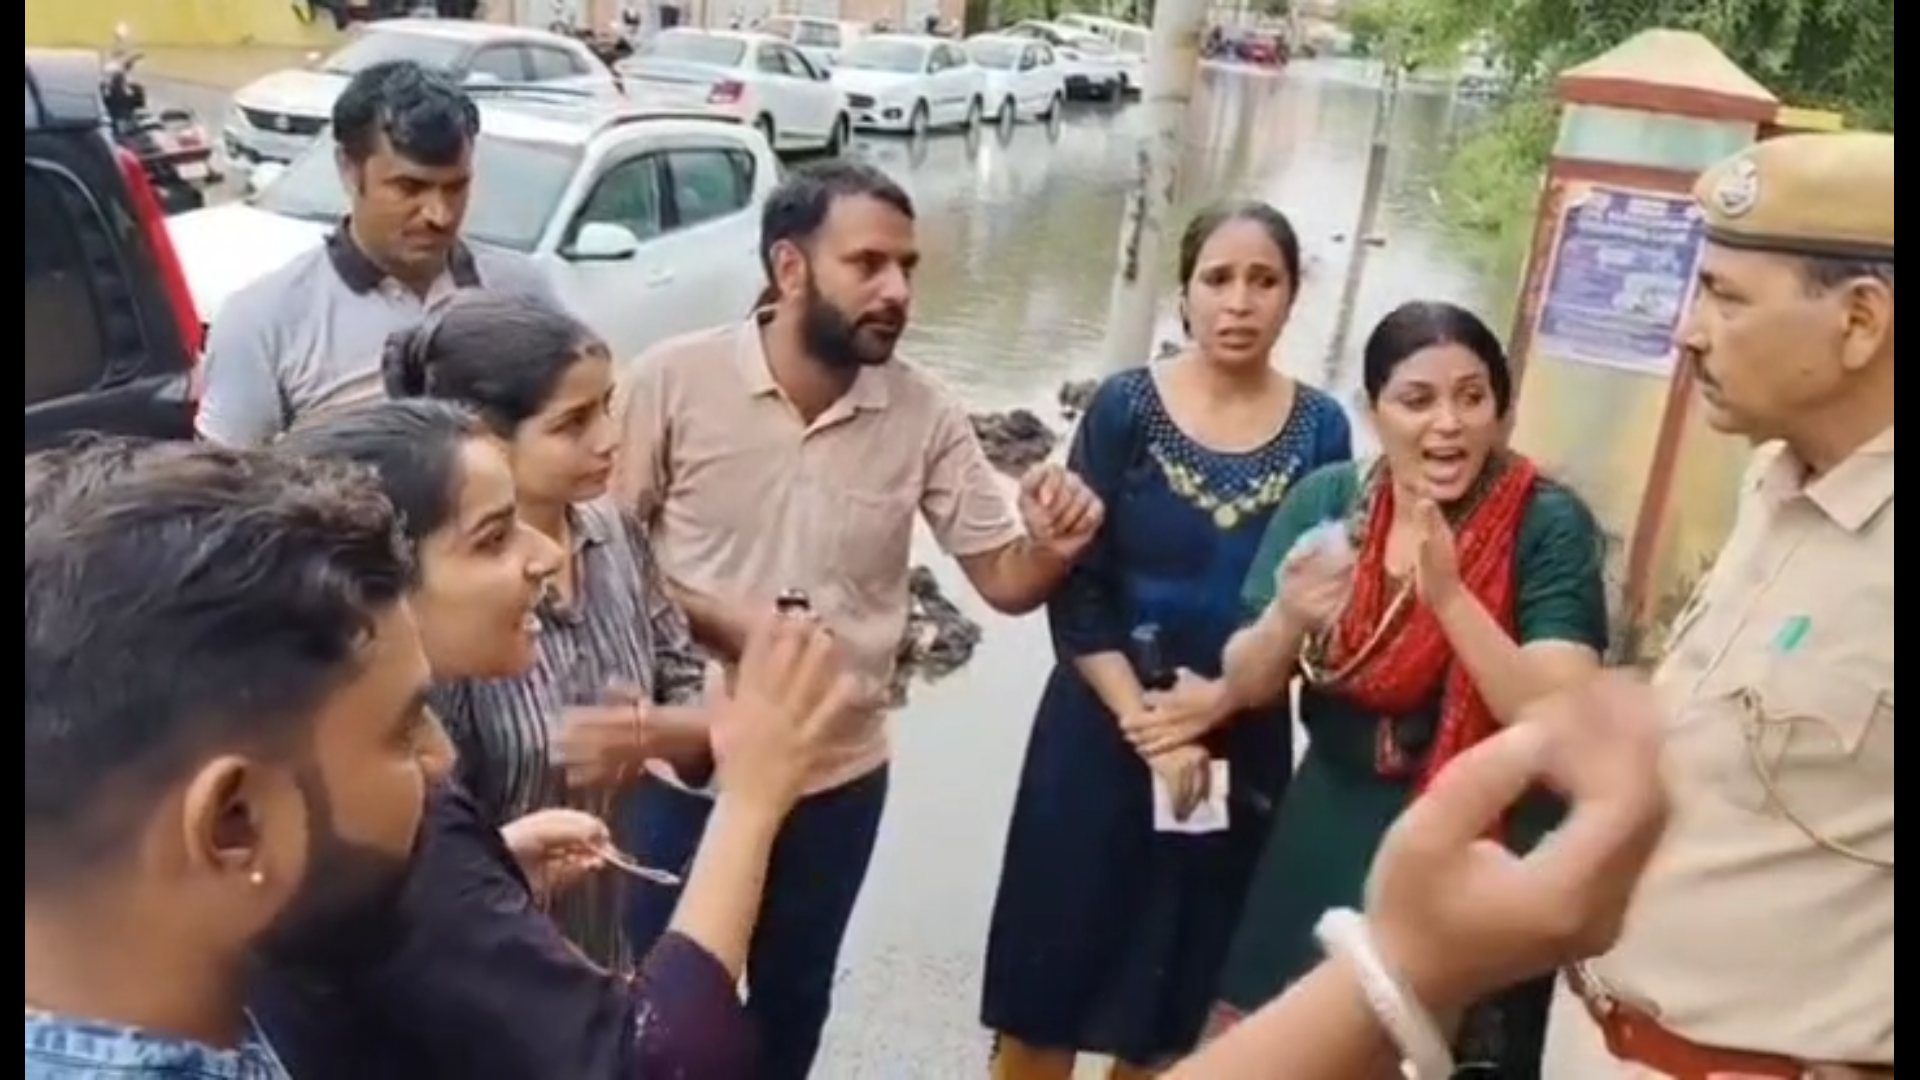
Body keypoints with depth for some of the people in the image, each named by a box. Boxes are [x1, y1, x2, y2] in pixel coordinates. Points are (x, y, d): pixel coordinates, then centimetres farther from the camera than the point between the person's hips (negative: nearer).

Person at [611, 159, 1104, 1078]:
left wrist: (1055, 547, -27)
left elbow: (1007, 581, -5)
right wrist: (715, 619, -23)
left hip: (836, 776, 3)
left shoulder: (925, 415, -8)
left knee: (791, 1001, 23)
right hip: (683, 764, -2)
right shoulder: (674, 379, -15)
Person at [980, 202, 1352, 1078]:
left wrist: (1219, 698, -16)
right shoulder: (1125, 407, -7)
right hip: (1103, 732, -1)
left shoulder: (1320, 430, -2)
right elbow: (1075, 588, -10)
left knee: (1169, 1009, 17)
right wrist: (1143, 723, -17)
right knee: (1047, 984, 9)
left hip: (1240, 750, 2)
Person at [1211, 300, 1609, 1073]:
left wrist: (1451, 597, -32)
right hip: (1325, 849, 4)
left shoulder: (1548, 525, -13)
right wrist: (1288, 618, -22)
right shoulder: (1325, 501, -4)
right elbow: (1247, 686, 0)